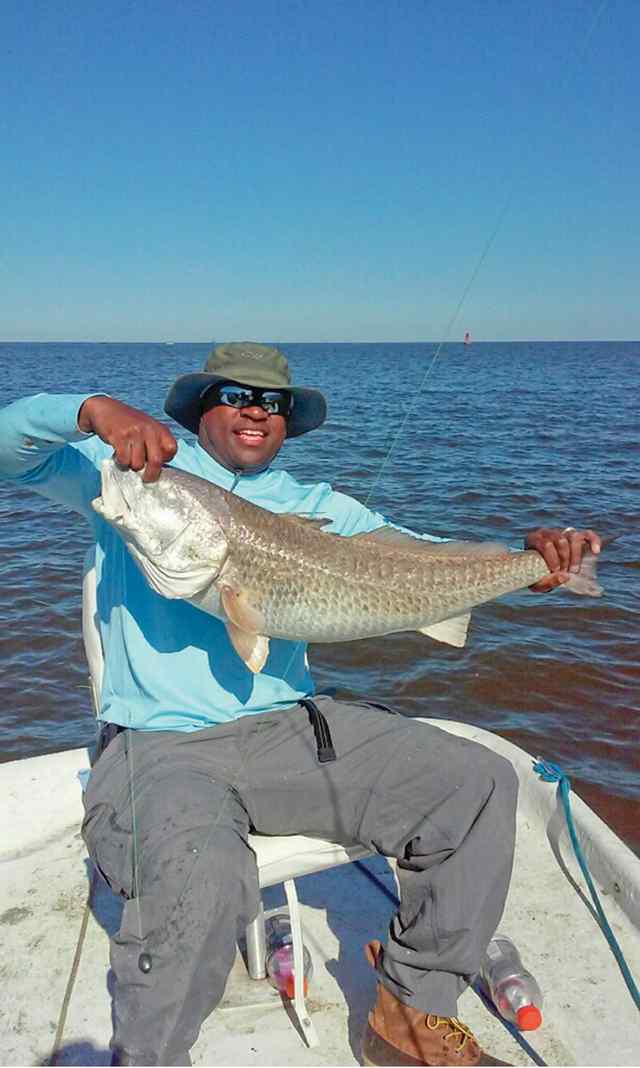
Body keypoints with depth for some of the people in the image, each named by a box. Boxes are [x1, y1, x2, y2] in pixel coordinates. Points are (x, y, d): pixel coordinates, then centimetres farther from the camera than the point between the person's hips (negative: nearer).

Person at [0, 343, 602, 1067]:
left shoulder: (318, 508, 16)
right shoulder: (130, 470, 8)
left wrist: (525, 556, -11)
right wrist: (94, 409, -23)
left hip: (292, 729, 5)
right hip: (161, 744, -4)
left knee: (479, 783, -7)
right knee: (200, 880, -35)